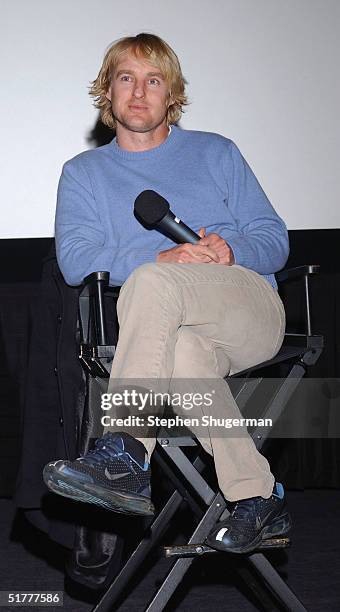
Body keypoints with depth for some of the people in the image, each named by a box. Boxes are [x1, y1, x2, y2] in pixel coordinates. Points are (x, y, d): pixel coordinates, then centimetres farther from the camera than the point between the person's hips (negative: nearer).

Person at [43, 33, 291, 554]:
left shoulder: (216, 153, 21)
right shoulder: (83, 173, 21)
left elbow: (275, 240, 13)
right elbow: (74, 260, 2)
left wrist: (231, 252, -12)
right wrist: (161, 257, -15)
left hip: (253, 310, 0)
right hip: (171, 327, 1)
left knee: (151, 284, -34)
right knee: (182, 351, -39)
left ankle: (125, 453, -41)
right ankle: (257, 496, -31)